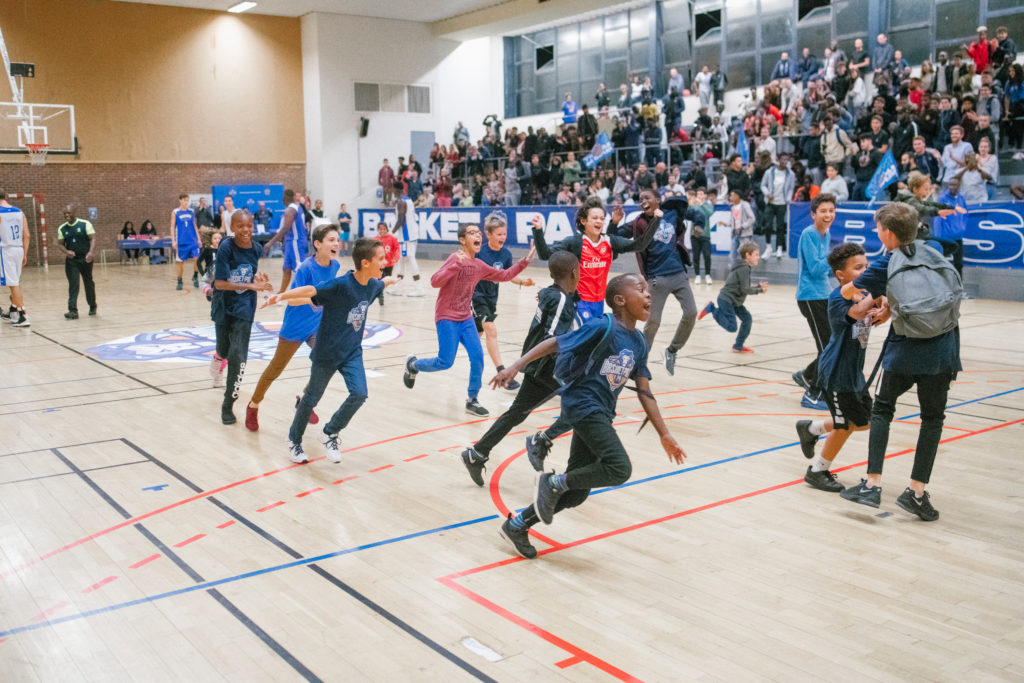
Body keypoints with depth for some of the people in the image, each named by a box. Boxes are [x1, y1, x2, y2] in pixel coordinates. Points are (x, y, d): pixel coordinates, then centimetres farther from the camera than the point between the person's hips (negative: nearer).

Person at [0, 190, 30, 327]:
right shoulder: (19, 212, 7)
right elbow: (27, 236, 6)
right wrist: (25, 254, 12)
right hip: (19, 250, 6)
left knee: (13, 284, -4)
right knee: (15, 283, 19)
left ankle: (23, 317, -7)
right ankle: (12, 313, 32)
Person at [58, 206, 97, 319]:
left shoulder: (85, 224, -5)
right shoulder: (62, 228, 5)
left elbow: (93, 239, -10)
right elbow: (61, 244, 6)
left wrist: (90, 252, -27)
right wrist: (66, 251, -17)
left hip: (85, 259, -1)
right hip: (71, 260, 2)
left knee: (89, 283, 12)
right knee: (73, 285, -7)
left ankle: (92, 306, 32)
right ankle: (73, 311, -11)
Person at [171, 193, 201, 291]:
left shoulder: (191, 212, 10)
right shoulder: (175, 212, 1)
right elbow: (172, 227, 1)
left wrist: (198, 238, 10)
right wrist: (173, 241, -7)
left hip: (193, 241, 2)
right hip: (181, 242, -2)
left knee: (196, 259, -11)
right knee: (180, 261, 4)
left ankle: (195, 277, 9)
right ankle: (179, 282, 15)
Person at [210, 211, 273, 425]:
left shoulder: (255, 249, -3)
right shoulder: (226, 247, -16)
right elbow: (220, 283, -21)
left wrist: (259, 279, -9)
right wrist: (251, 285, -29)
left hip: (244, 309, 1)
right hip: (224, 307, -1)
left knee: (238, 357, -9)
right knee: (224, 350, 17)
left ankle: (228, 405, 4)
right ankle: (217, 360, 58)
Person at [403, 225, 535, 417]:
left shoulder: (479, 266, 6)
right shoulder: (456, 259, -14)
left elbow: (504, 275, 18)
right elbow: (435, 282, -24)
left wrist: (526, 261, 12)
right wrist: (456, 265, -34)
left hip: (466, 318, 6)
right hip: (447, 318, -6)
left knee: (477, 357, -5)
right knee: (445, 362, -8)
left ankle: (472, 401, 9)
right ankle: (412, 365, 22)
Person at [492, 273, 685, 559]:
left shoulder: (638, 343, 9)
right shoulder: (604, 328, -13)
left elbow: (644, 392, 14)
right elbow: (554, 343, -10)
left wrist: (664, 435, 14)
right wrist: (516, 366, -14)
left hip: (601, 415, 8)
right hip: (583, 405, -8)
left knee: (577, 493, 10)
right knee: (619, 469, -22)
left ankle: (517, 525, 25)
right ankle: (553, 482, -3)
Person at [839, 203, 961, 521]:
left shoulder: (888, 262, -2)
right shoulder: (933, 253, 11)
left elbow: (848, 290, 7)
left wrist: (857, 292, 31)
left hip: (905, 351, -3)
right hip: (942, 349, 3)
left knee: (882, 409, 15)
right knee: (932, 418, 13)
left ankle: (873, 484, 7)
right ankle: (916, 492, 10)